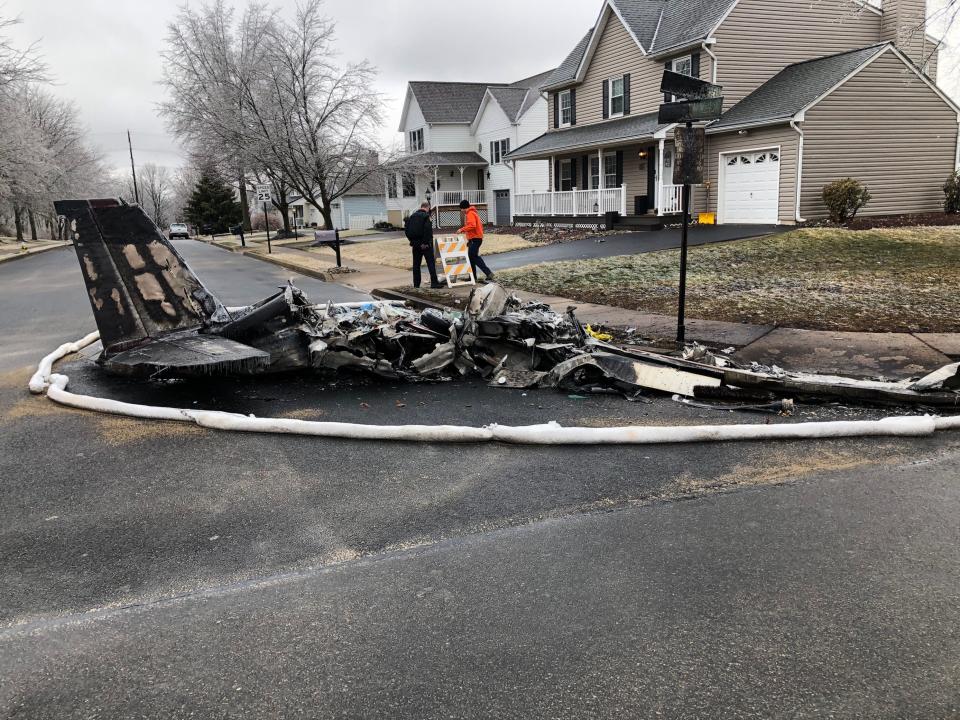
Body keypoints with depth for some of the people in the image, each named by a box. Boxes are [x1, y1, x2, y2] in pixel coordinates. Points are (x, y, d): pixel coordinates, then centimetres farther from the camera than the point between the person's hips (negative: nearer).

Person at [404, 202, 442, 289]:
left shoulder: (412, 216, 10)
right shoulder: (427, 216, -9)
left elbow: (406, 229, 9)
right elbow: (428, 230, -21)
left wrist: (412, 241, 10)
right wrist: (426, 242, -16)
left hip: (415, 244, 6)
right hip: (425, 245, -6)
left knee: (416, 264, 11)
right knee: (431, 263, -3)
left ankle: (416, 284, 12)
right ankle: (434, 282, -7)